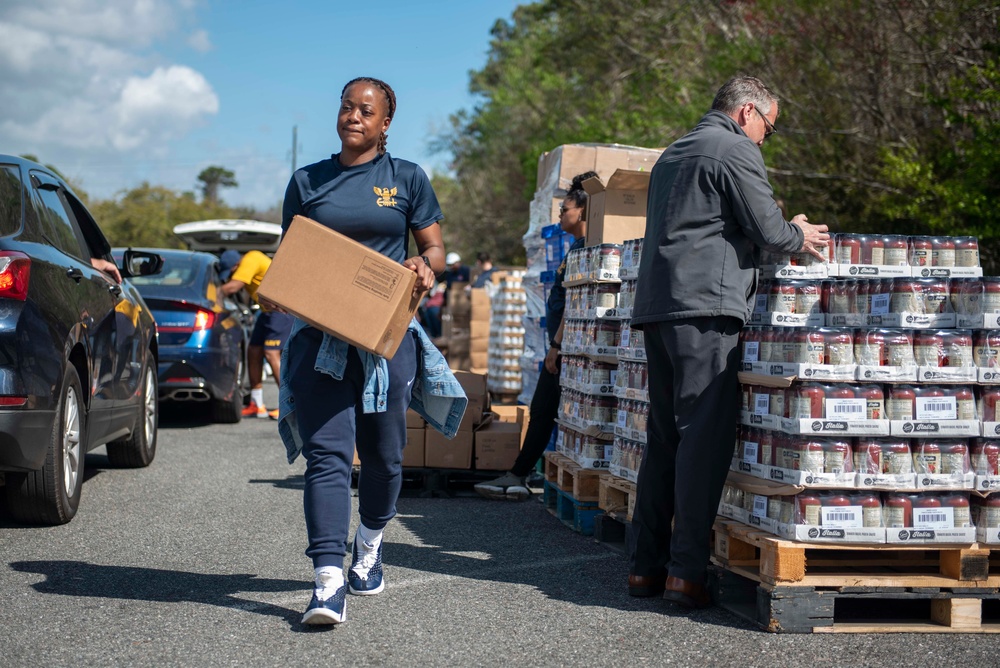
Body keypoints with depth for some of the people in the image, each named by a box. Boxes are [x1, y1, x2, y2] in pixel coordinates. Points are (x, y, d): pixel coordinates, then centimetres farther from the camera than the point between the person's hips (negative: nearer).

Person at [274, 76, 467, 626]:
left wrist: (424, 267, -11)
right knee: (326, 451, -13)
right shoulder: (306, 181, 11)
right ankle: (328, 583, -20)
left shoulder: (407, 179, 8)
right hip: (320, 335, 0)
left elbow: (435, 247, 12)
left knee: (383, 452, 9)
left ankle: (369, 547, 37)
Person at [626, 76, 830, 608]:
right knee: (705, 436, -9)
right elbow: (768, 231, -7)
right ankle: (687, 569, -13)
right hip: (704, 308, -9)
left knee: (664, 436, 10)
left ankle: (645, 564, 10)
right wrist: (800, 237, 15)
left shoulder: (673, 154, 26)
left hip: (655, 305, 9)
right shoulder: (735, 149, -2)